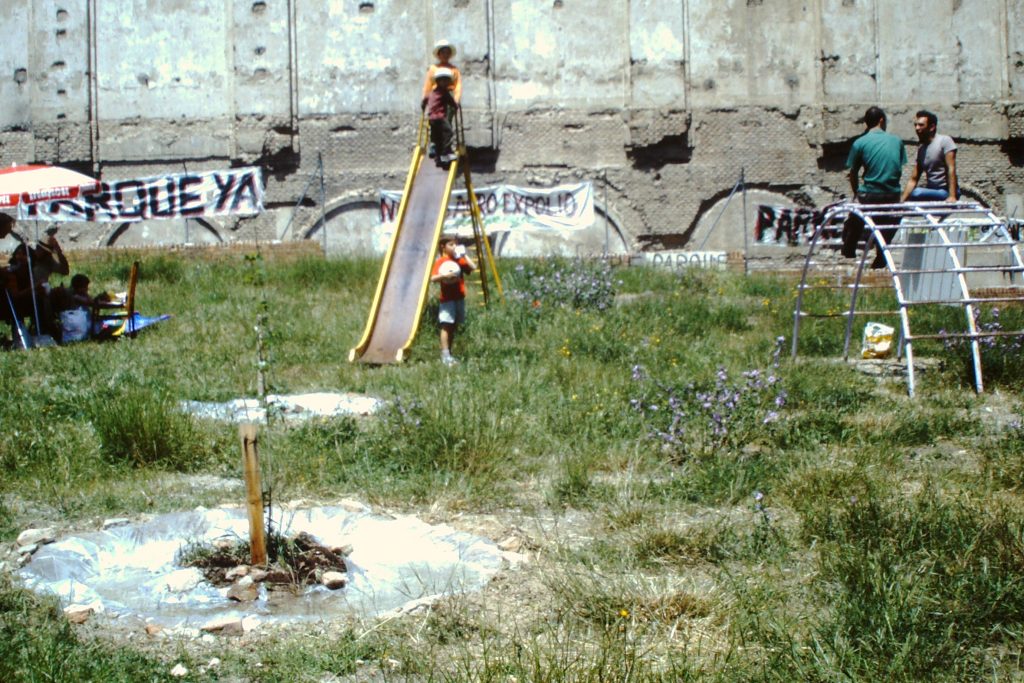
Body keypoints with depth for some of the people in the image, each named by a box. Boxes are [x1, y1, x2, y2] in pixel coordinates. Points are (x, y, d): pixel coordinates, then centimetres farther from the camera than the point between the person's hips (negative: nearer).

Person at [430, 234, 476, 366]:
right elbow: (433, 278, -14)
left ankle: (449, 354, 16)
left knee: (454, 326, 10)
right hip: (447, 299, -7)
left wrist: (464, 255, 2)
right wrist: (445, 276, -28)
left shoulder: (459, 260, 12)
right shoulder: (440, 262, -6)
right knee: (446, 325, -10)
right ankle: (445, 355, -11)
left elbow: (473, 267, 3)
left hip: (459, 298, 7)